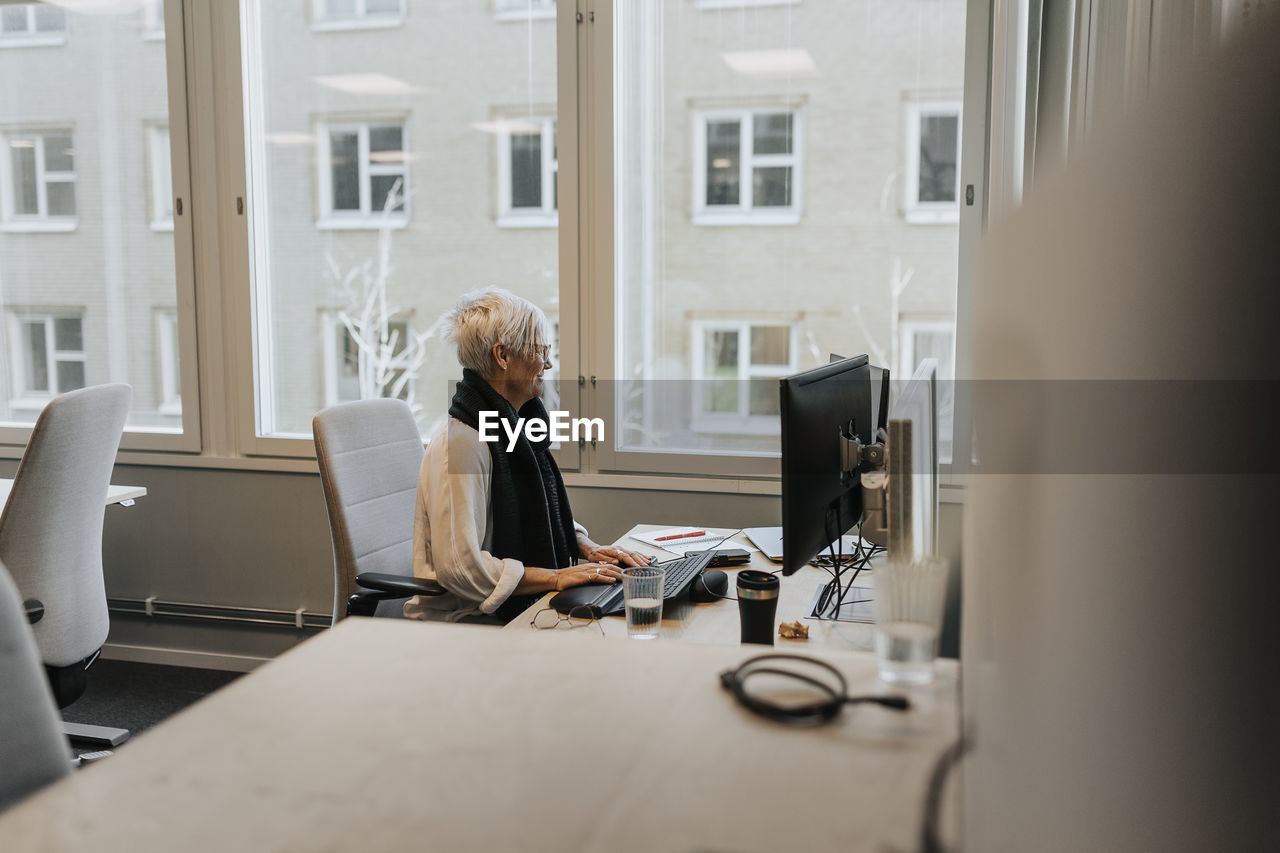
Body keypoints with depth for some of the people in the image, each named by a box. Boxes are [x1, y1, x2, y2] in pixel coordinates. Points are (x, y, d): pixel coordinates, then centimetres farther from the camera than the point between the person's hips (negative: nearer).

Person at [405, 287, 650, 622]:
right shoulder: (459, 442, -19)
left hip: (518, 607, 9)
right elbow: (460, 566, -23)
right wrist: (555, 577, -20)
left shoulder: (514, 423, 11)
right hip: (462, 619, -9)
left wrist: (588, 548, 6)